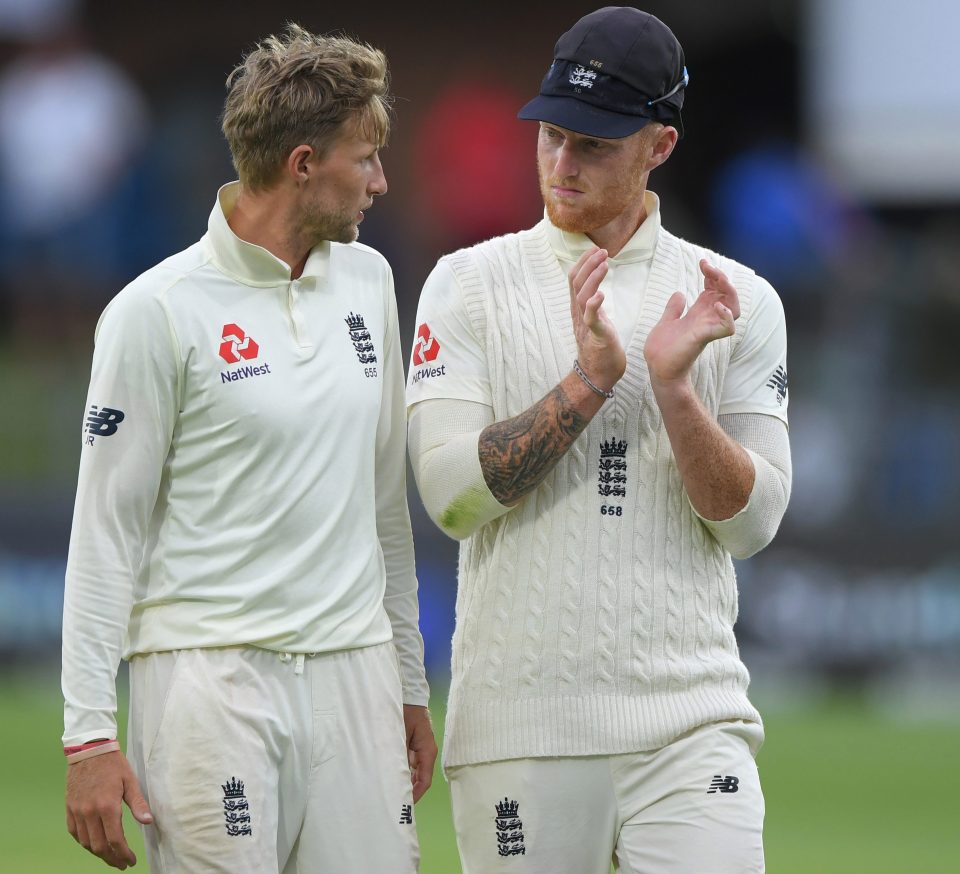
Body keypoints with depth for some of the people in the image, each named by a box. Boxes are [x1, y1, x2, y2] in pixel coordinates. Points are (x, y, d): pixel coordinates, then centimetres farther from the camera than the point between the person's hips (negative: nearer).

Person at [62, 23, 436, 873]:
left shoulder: (367, 279, 13)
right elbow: (107, 528, -5)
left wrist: (410, 682, 19)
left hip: (355, 674, 6)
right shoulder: (158, 310, -6)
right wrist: (90, 736, -10)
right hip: (211, 676, -6)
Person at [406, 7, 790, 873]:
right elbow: (453, 491, -6)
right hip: (521, 726, 0)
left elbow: (752, 519, 1)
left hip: (691, 720, 0)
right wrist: (590, 380, -14)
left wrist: (674, 386, -13)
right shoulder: (469, 284, 5)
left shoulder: (737, 302, 7)